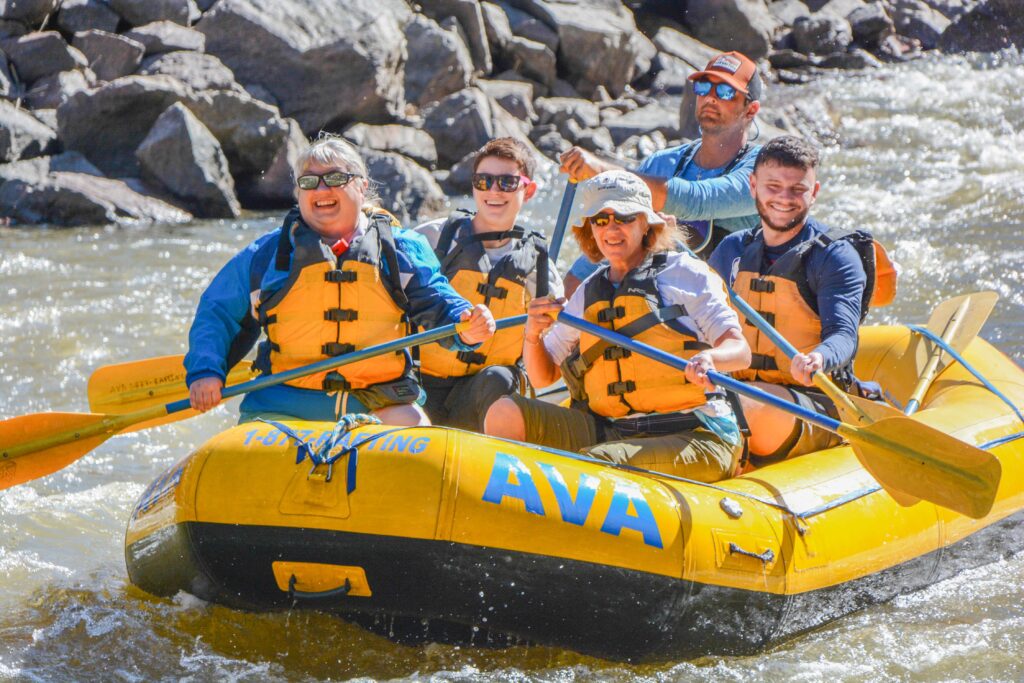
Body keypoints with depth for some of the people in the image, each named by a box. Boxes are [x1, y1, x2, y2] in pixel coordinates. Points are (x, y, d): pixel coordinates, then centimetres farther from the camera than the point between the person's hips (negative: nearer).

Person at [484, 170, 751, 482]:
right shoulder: (587, 295, 19)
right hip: (607, 430, 5)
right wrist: (533, 336, -1)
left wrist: (708, 358, -27)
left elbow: (741, 351, -3)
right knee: (506, 413, -12)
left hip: (694, 435, -5)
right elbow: (543, 378, 20)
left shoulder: (683, 272, 5)